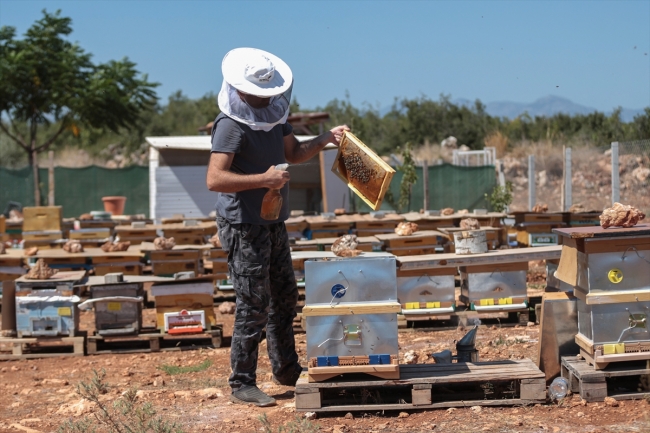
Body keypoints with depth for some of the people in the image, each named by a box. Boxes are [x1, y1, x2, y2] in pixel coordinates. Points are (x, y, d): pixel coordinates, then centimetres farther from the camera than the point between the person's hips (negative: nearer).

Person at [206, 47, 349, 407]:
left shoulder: (271, 115, 9)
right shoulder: (230, 125, -18)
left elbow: (293, 153, 21)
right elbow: (215, 179, -27)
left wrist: (325, 139, 6)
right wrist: (263, 179, -30)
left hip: (274, 224, 9)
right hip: (245, 226, -9)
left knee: (284, 297, 18)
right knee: (253, 306, -5)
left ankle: (286, 369, 33)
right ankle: (242, 384, 5)